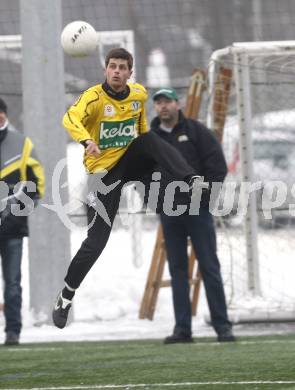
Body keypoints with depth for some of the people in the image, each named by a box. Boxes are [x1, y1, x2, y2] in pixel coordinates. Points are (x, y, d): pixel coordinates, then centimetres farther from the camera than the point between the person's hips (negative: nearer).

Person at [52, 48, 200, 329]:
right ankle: (65, 297, 6)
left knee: (151, 139, -27)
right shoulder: (94, 97, -19)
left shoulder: (139, 94, -1)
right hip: (104, 170, -4)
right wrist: (86, 140, -58)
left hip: (129, 161, 4)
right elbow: (71, 119, -40)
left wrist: (147, 151, 17)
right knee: (96, 240, -9)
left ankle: (191, 181, -41)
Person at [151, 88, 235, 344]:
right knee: (177, 270, 3)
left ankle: (222, 326, -1)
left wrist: (203, 196, -8)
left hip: (197, 211, -3)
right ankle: (182, 329, 4)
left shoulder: (196, 131, -1)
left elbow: (218, 166, -4)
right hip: (168, 215, 4)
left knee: (209, 267, -4)